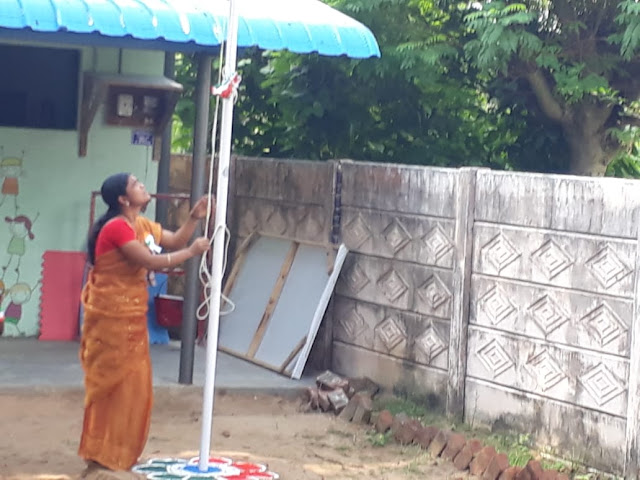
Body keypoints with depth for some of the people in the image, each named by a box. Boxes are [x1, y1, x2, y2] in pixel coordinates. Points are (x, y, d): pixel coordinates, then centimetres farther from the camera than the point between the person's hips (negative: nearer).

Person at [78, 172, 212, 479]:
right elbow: (152, 262, -22)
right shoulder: (117, 228, -20)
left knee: (132, 388, 12)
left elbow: (175, 241, 18)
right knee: (113, 388, -6)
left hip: (130, 317, 10)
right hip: (111, 318, -10)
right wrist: (192, 252, -12)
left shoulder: (142, 225, 10)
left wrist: (195, 218, 3)